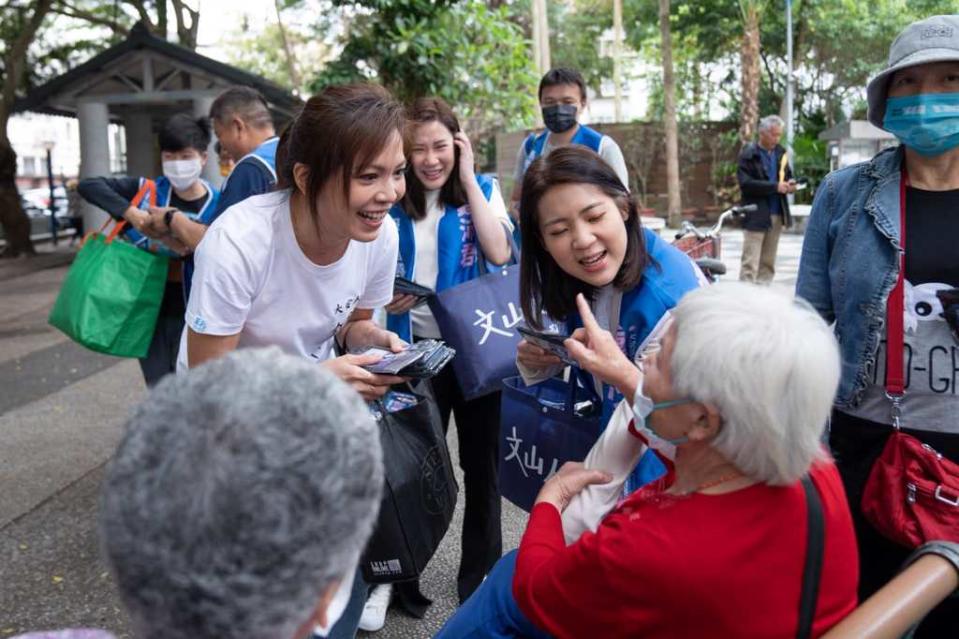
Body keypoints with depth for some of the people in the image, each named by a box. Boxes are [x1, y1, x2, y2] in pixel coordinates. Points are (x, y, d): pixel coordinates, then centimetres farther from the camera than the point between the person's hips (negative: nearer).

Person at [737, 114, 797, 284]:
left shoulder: (780, 153, 12)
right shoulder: (749, 154, -5)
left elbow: (787, 175, 23)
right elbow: (745, 183, -15)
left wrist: (789, 184, -1)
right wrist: (774, 187, -20)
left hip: (777, 214, 6)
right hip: (756, 215, -6)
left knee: (768, 262, 10)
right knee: (750, 263, -7)